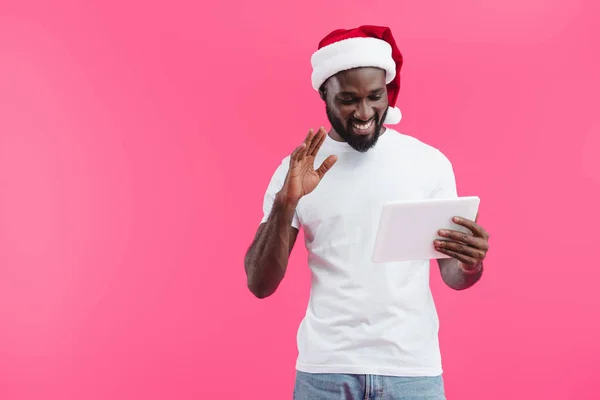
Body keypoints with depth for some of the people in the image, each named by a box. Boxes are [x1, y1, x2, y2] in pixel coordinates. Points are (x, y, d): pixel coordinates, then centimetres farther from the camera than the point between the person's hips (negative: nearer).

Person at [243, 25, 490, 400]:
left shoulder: (430, 162, -1)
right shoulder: (297, 168, -1)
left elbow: (452, 274, 4)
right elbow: (260, 284, -4)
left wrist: (471, 264, -18)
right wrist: (285, 203, -18)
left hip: (412, 366, 1)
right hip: (326, 367, 0)